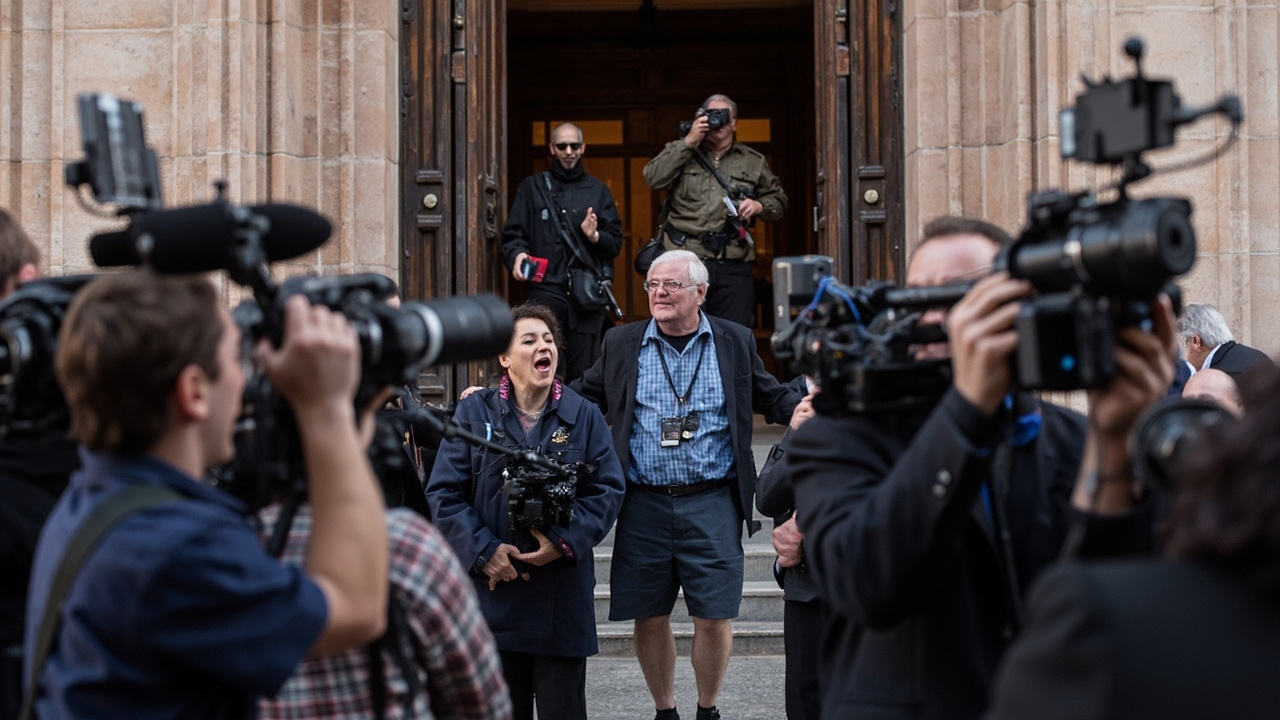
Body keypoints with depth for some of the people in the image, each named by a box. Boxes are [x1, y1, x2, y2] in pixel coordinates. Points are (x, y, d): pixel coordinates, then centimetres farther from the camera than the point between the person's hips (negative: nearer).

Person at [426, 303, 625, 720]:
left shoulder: (583, 415, 7)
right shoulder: (474, 413, 4)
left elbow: (607, 490, 2)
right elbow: (444, 493, 0)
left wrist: (566, 542, -12)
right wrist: (483, 551, -12)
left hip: (562, 592, 0)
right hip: (493, 587, 0)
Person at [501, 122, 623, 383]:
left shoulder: (598, 190, 19)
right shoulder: (532, 187, 16)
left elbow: (616, 242, 14)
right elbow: (512, 235, 10)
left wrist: (595, 236, -7)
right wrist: (517, 254, -11)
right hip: (546, 288, -1)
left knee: (585, 370, -3)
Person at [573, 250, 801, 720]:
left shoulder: (734, 342, 7)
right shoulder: (622, 344, 8)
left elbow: (771, 398, 12)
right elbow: (585, 398, 16)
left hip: (712, 504, -1)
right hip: (644, 504, 1)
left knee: (714, 617, 0)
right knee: (649, 618, 7)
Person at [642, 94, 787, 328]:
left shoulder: (753, 162, 18)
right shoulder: (680, 152, 13)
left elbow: (778, 201, 23)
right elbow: (653, 178, -4)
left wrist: (759, 205, -1)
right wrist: (689, 141, -6)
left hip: (734, 265, 2)